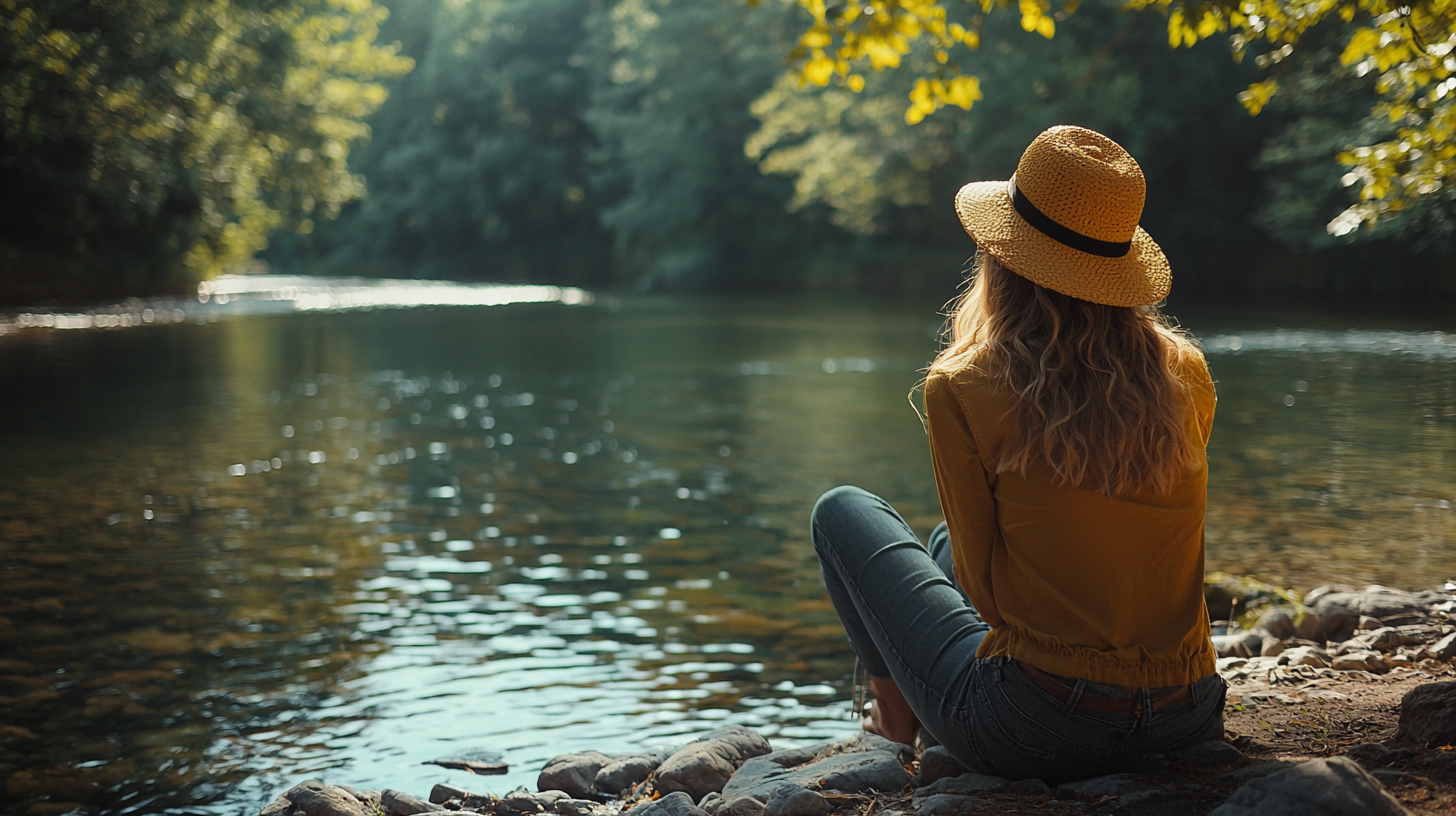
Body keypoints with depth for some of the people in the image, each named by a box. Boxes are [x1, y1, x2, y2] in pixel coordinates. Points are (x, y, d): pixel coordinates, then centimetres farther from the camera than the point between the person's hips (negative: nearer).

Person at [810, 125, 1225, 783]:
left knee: (842, 510, 18)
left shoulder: (962, 391, -15)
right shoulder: (1187, 376, -2)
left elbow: (982, 585, -7)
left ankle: (896, 711, 32)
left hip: (1035, 739, -5)